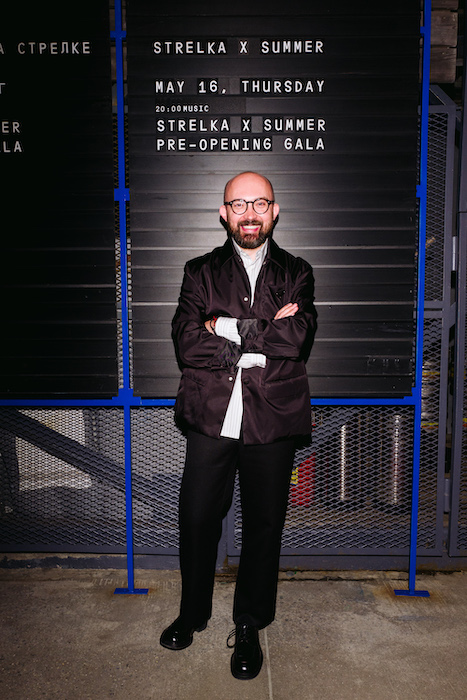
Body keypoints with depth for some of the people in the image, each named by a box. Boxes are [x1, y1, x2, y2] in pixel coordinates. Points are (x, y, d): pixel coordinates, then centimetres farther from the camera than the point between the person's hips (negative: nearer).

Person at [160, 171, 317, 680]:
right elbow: (187, 343, -7)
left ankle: (249, 627, 32)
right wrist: (266, 334, -11)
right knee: (196, 519, 10)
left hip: (273, 419, 0)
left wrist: (225, 328, -11)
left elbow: (298, 339, -9)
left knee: (263, 524, 11)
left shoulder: (296, 274, 9)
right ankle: (192, 613, 37)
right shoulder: (200, 272, 8)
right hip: (211, 418, 0)